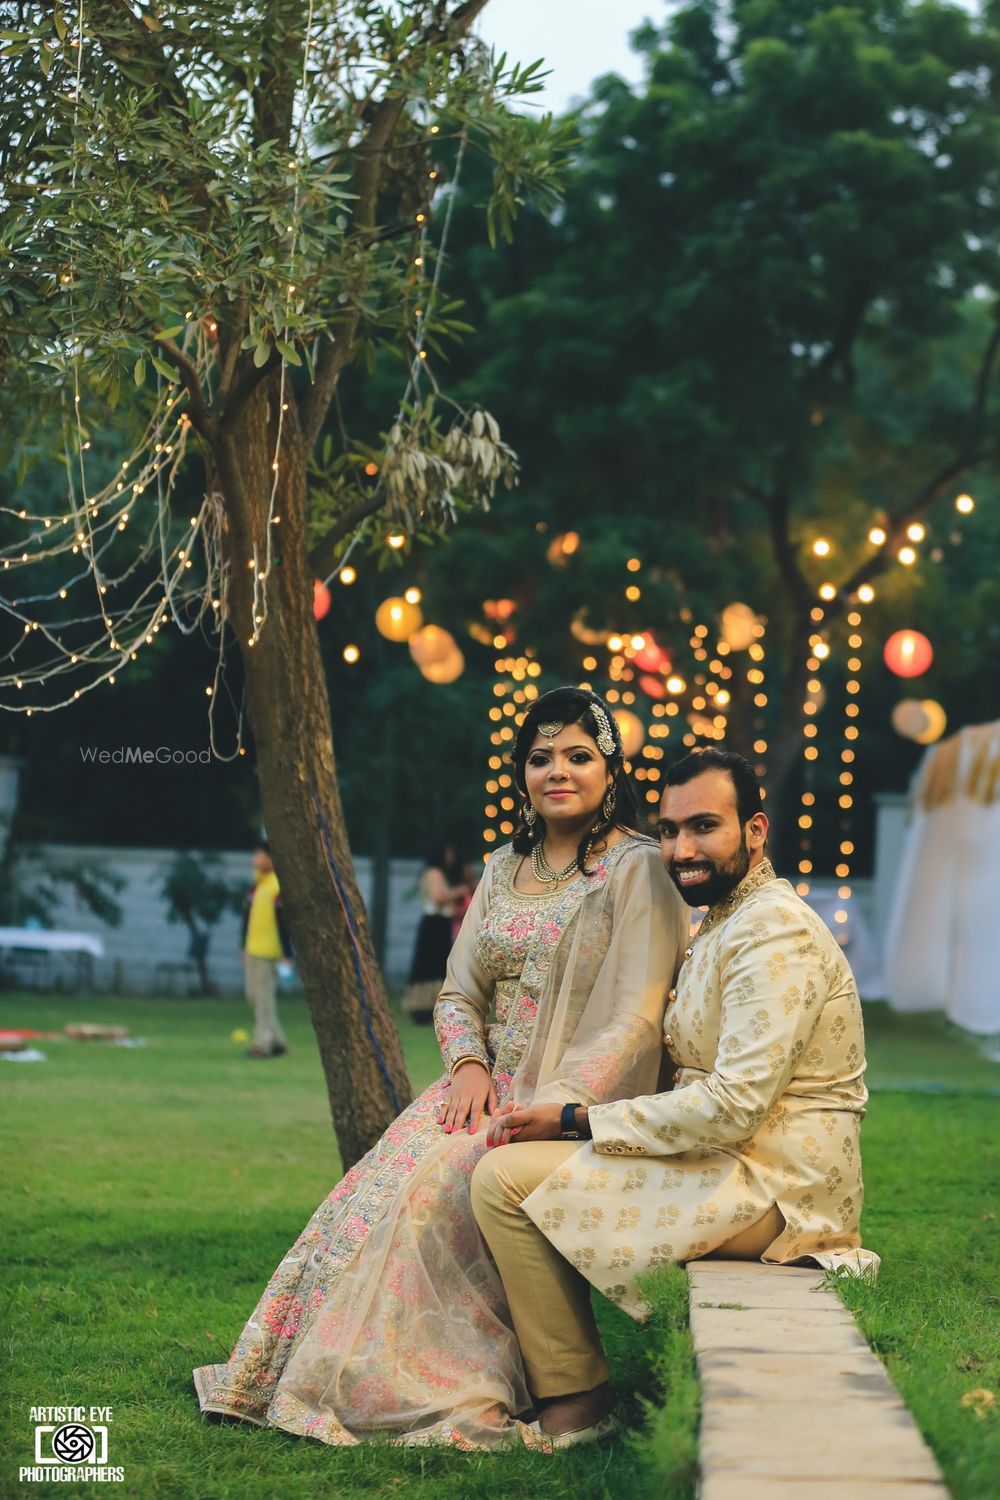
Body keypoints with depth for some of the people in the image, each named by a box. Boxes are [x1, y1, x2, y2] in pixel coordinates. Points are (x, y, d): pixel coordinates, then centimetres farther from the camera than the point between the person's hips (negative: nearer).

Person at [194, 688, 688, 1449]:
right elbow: (458, 994, 16)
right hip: (490, 1083, 6)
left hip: (576, 1098, -6)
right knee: (385, 1179, -18)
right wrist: (468, 1066, -6)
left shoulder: (636, 869, -5)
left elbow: (637, 1016, -13)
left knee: (443, 1184, -28)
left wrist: (554, 1101, -22)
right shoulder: (505, 869, 16)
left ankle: (440, 1392, -18)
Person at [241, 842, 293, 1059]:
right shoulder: (257, 884, 14)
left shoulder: (280, 885, -13)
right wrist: (245, 947, 24)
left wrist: (287, 954, -17)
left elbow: (285, 921, -15)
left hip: (268, 952, -9)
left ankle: (263, 1043, 0)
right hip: (251, 950, 9)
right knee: (252, 995, 12)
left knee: (264, 998, -6)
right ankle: (277, 1040, 21)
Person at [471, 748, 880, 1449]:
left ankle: (575, 1405, -8)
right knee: (514, 1166, 20)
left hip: (771, 1186, -11)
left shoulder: (775, 932, -16)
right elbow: (698, 1081, 17)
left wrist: (573, 1120, -17)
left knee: (505, 1177, -16)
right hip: (731, 1163, 11)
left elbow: (733, 1107, -24)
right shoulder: (724, 925, 18)